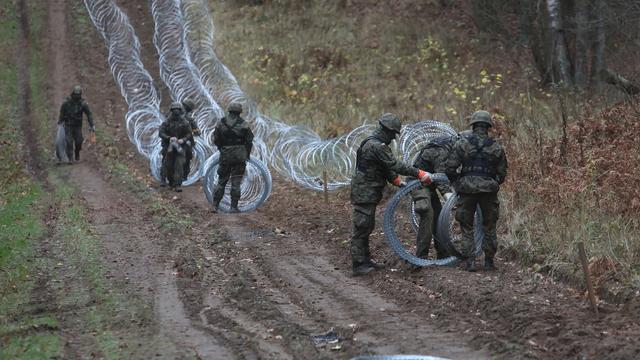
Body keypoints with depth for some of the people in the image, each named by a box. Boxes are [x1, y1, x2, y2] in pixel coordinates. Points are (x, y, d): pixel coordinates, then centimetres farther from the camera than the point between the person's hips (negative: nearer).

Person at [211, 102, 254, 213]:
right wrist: (247, 154, 13)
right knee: (236, 182, 2)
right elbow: (249, 141, -2)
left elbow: (216, 140, 4)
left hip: (225, 155, 2)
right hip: (239, 156, -2)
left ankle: (215, 206, 4)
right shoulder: (243, 124, -6)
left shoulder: (221, 123, 0)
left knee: (221, 181, 10)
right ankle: (234, 207, 0)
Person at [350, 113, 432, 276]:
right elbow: (395, 165, -25)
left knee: (367, 226, 16)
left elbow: (387, 167, 20)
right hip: (365, 192, -11)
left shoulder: (373, 143, 14)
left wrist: (398, 181, 11)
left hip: (367, 192, 11)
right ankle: (358, 265, -4)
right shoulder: (376, 146, -21)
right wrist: (419, 174, -25)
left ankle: (365, 260, 24)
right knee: (362, 228, -6)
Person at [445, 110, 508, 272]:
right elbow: (502, 174, 8)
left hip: (467, 189, -1)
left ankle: (469, 261, 3)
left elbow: (450, 167, -5)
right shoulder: (496, 147, 4)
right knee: (489, 227, 14)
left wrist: (456, 183, 11)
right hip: (489, 190, 1)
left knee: (467, 227, 8)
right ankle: (489, 261, 16)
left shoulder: (462, 143, -1)